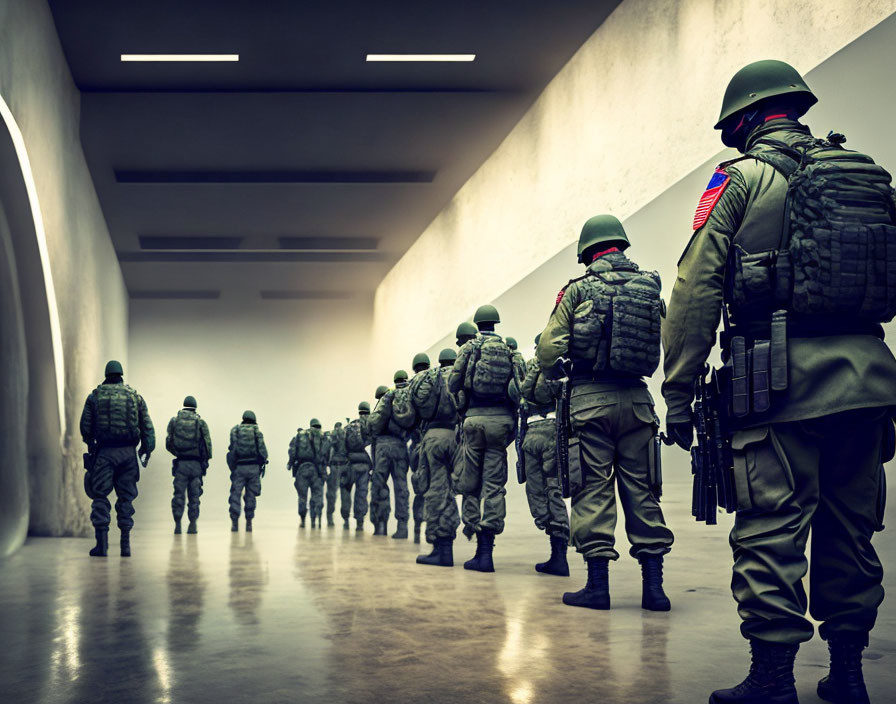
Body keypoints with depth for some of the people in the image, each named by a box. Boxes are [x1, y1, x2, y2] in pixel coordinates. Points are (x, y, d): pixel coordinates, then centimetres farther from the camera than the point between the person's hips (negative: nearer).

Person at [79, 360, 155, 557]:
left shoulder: (95, 396, 4)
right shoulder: (135, 396, 8)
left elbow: (85, 427, 6)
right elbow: (147, 426, 4)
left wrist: (91, 446, 21)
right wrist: (147, 450, 8)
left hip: (104, 452, -2)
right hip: (128, 452, 2)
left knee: (100, 497, 1)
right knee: (125, 498, 7)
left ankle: (102, 544, -5)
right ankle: (125, 545, 4)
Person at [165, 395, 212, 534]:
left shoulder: (174, 421, 3)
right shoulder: (201, 422, 0)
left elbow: (168, 443, 4)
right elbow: (207, 444, -4)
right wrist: (205, 460, 9)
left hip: (180, 464, 0)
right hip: (196, 464, 0)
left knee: (178, 494, 5)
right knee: (194, 495, 7)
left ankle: (177, 525, 1)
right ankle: (192, 524, 5)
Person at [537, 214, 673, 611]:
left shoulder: (579, 290, -2)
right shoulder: (651, 286, 8)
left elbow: (548, 351, -5)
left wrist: (559, 374, 15)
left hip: (591, 399, -3)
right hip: (636, 398, 3)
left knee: (593, 489, 1)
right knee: (641, 489, 7)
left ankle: (598, 584, 2)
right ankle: (653, 585, 7)